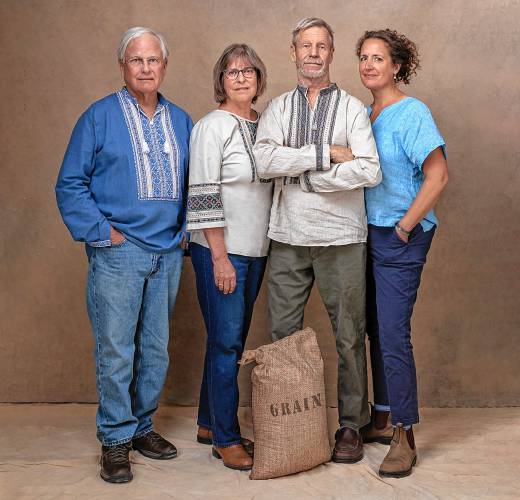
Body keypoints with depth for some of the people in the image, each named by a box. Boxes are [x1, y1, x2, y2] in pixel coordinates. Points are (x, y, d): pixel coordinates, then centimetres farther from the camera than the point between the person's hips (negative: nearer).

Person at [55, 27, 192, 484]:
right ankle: (116, 438, 12)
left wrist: (183, 230, 8)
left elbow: (192, 183, 19)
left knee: (156, 349, 11)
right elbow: (70, 184, -4)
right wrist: (101, 232, -11)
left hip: (168, 253, 5)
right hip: (118, 253, -4)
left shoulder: (180, 121, 12)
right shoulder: (100, 117, -1)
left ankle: (141, 426, 26)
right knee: (116, 351, -2)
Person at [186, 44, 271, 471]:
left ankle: (210, 423, 26)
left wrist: (274, 246, 14)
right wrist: (221, 258, -18)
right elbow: (204, 196, -15)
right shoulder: (212, 127, -10)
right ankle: (225, 439, 9)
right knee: (226, 342, -3)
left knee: (234, 339, 13)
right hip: (220, 251, -7)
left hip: (255, 250, 7)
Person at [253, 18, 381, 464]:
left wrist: (302, 175, -11)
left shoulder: (352, 108, 3)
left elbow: (370, 171, -12)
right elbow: (264, 161, -9)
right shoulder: (277, 109, 10)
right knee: (282, 334, 8)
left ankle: (351, 425, 16)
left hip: (341, 237, -2)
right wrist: (326, 153, -14)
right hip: (288, 238, 2)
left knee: (349, 336, 4)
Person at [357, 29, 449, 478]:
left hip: (401, 239, -8)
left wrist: (405, 227, -16)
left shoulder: (412, 113, -12)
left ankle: (405, 437, 4)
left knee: (393, 334, -7)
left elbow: (438, 176, -18)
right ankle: (382, 418, 28)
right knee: (376, 330, 14)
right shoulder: (364, 114, 10)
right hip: (370, 234, 8)